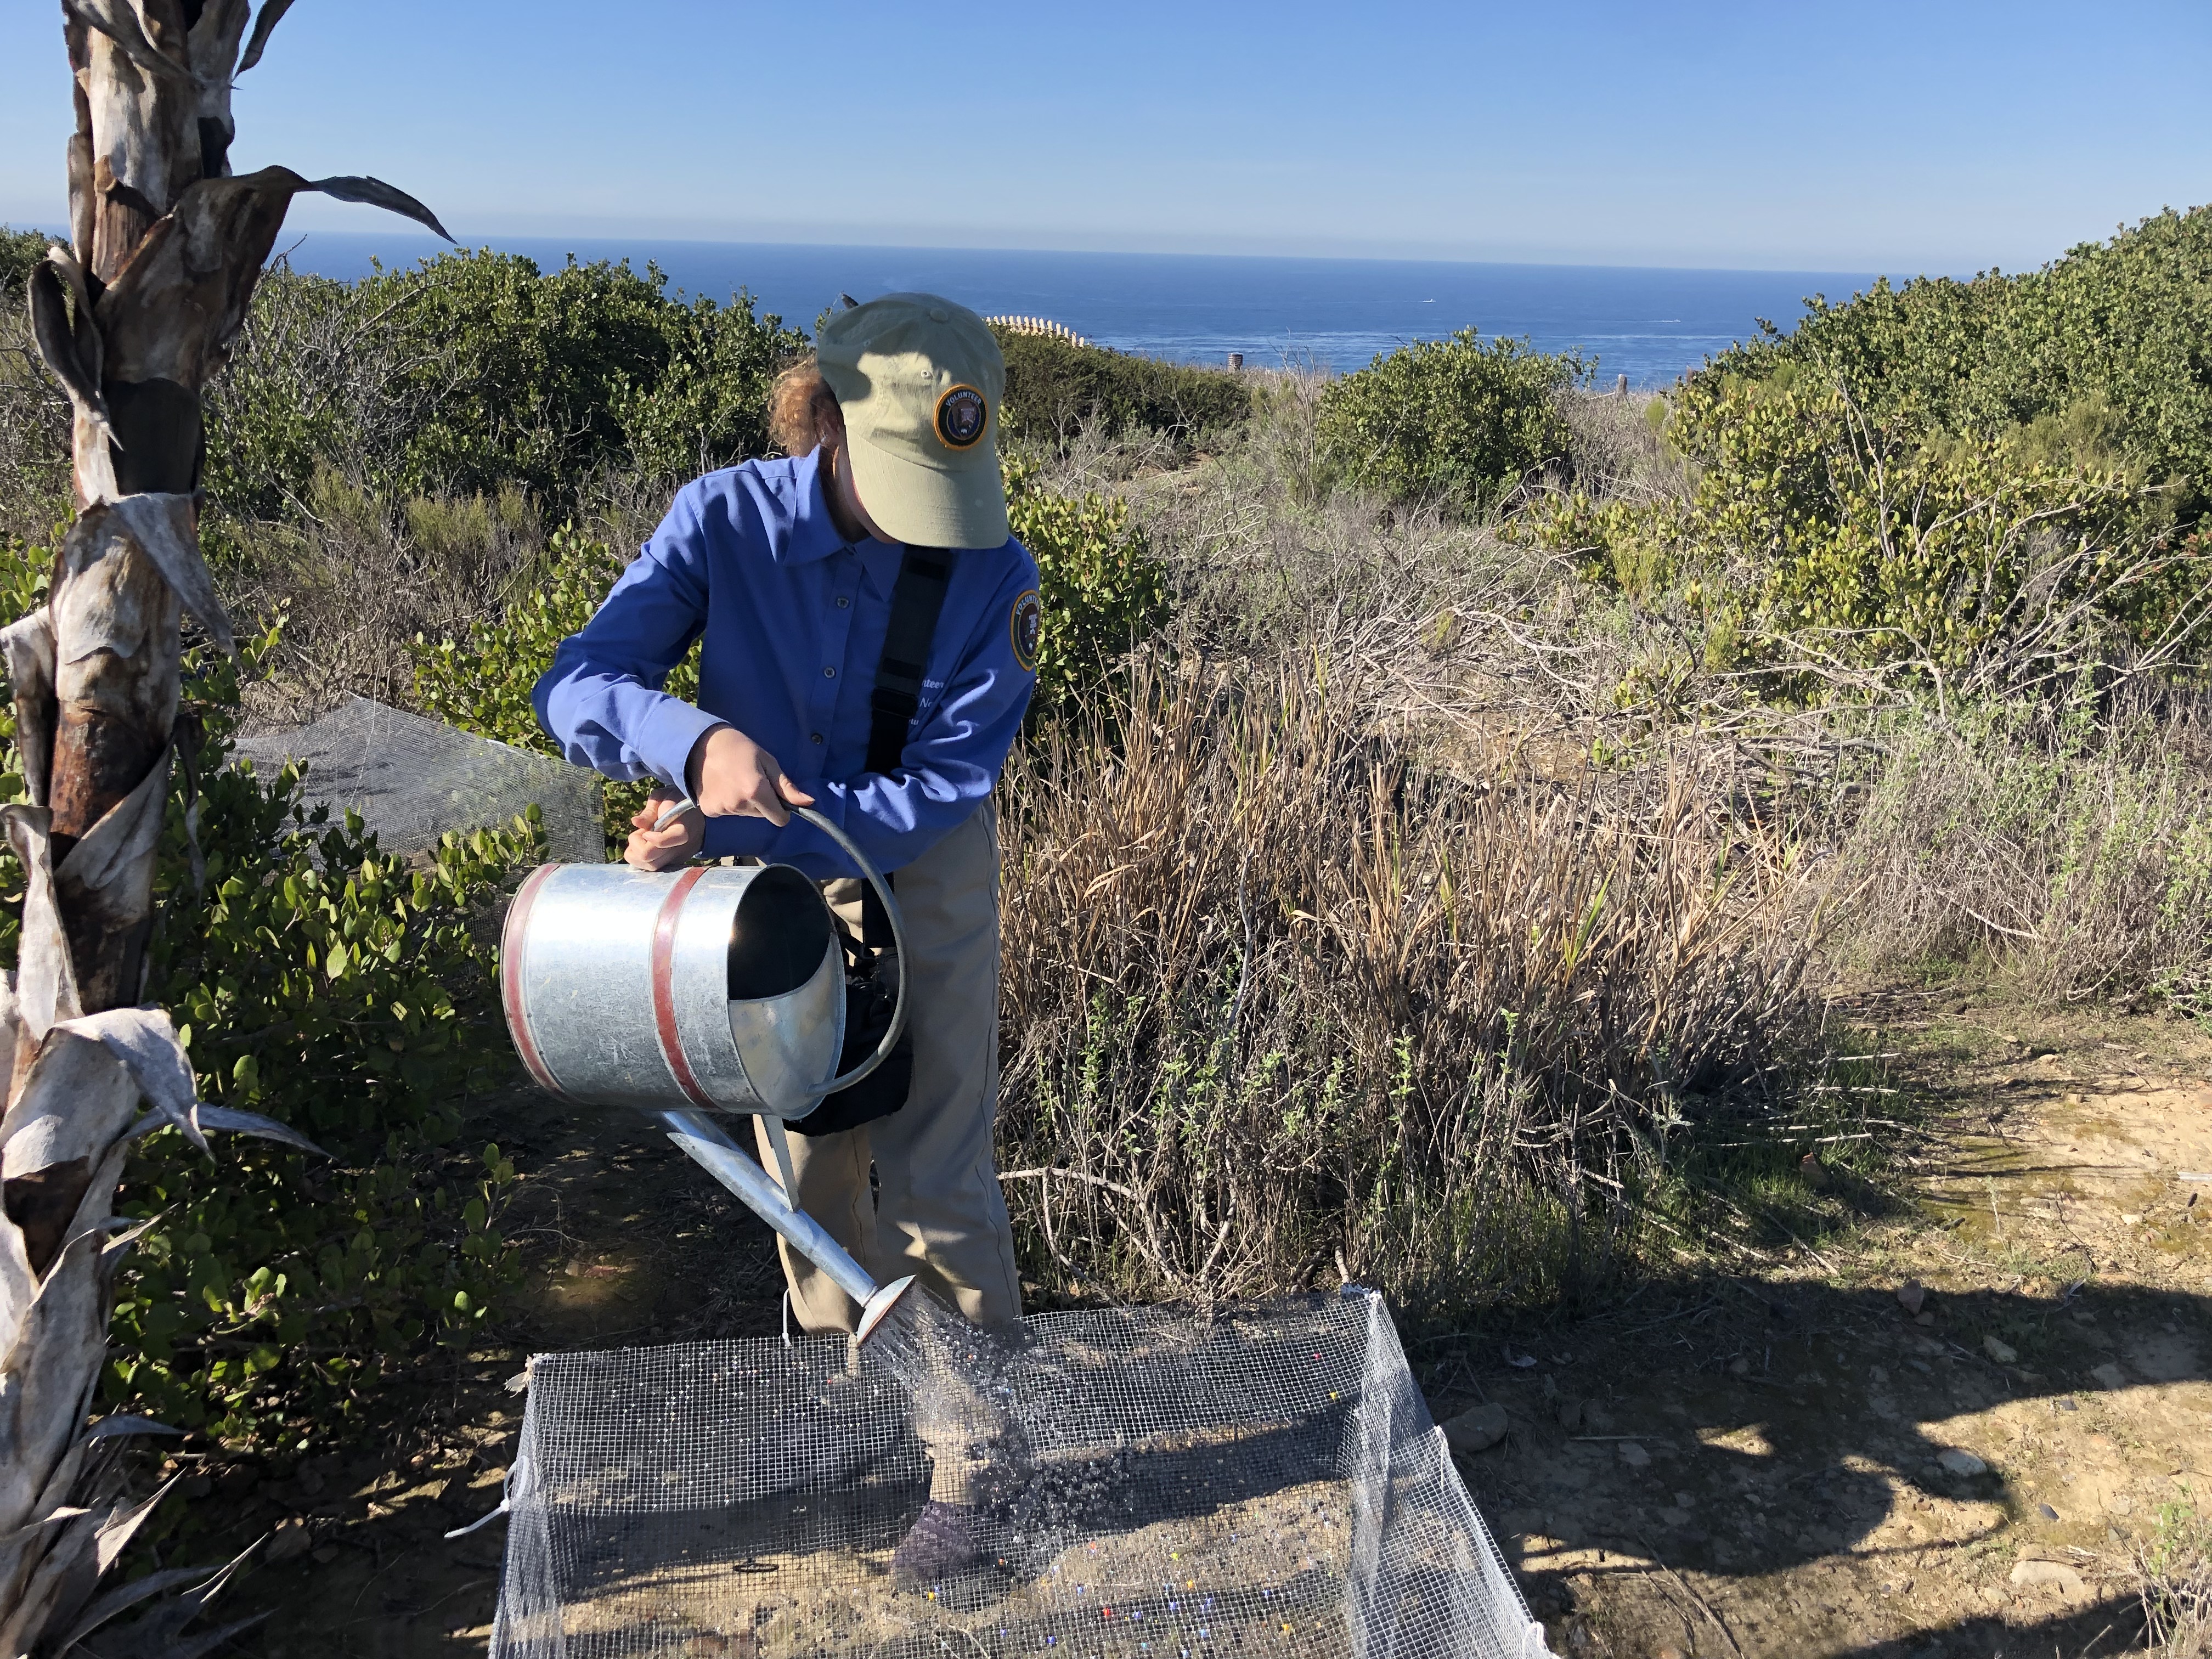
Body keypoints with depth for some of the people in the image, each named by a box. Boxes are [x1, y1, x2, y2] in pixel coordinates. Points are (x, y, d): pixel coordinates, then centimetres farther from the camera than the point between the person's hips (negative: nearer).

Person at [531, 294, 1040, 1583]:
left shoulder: (994, 574, -23)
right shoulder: (725, 521, -20)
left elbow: (939, 792, -25)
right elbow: (576, 685, -21)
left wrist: (725, 838, -33)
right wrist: (697, 740, -44)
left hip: (923, 877, -2)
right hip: (765, 872, 2)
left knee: (934, 1175, -3)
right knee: (810, 1164, 16)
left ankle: (973, 1461, 13)